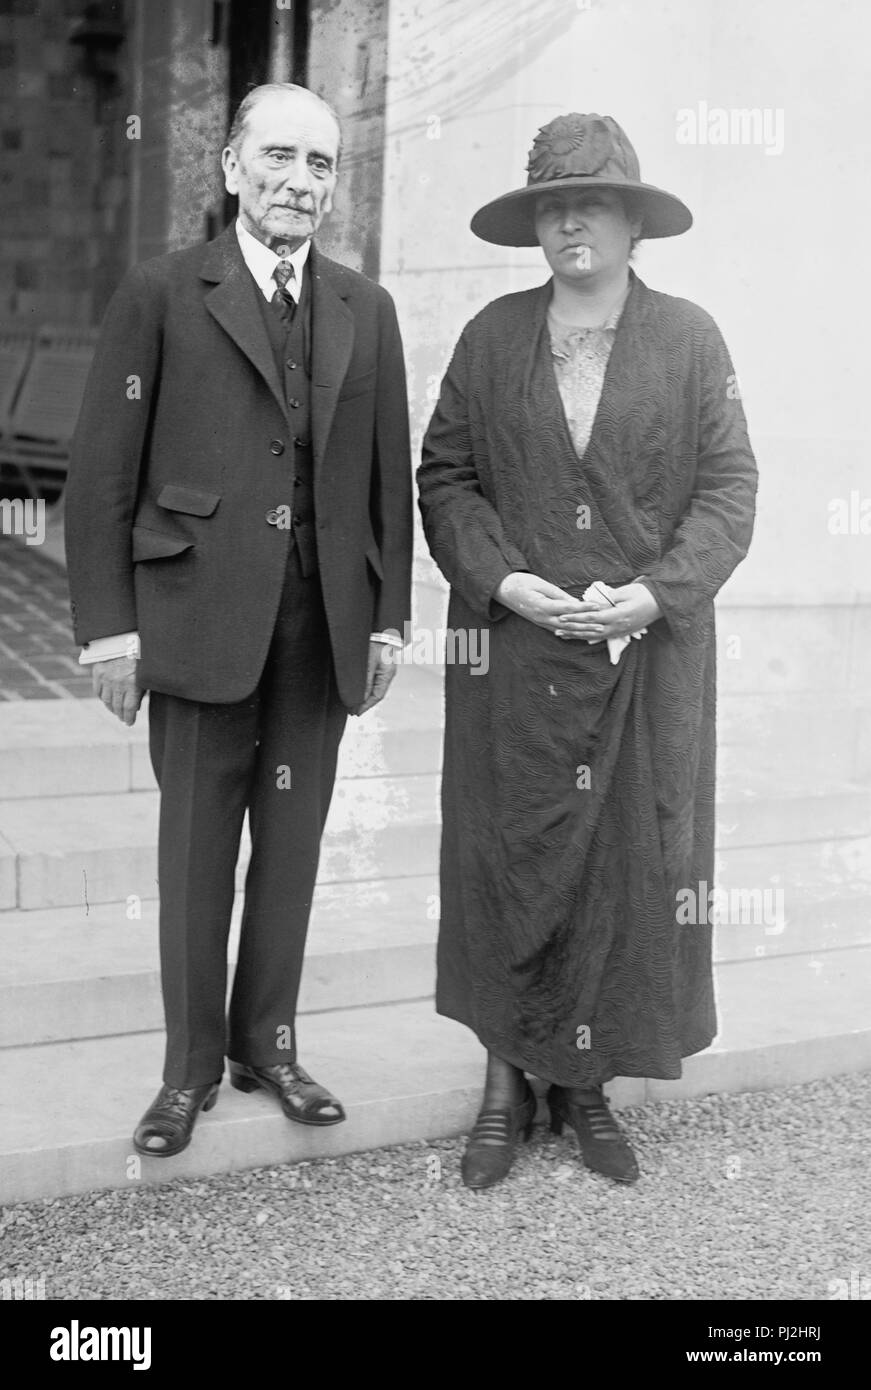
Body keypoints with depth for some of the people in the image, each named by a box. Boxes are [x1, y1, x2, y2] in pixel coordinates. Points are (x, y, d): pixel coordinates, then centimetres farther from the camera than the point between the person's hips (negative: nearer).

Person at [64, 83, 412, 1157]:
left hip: (323, 627, 3)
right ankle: (191, 1066, 18)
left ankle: (268, 1045, 25)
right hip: (200, 617, -3)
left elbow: (390, 475, 11)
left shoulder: (366, 310, 10)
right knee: (195, 849, 5)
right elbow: (103, 473, -3)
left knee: (292, 847, 10)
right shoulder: (161, 294, -1)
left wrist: (387, 617, 7)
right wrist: (109, 625, -7)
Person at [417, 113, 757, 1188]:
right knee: (510, 863, 3)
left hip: (650, 659, 0)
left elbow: (728, 488, 0)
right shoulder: (491, 337, 7)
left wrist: (658, 592, -14)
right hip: (513, 656, 1)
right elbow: (444, 476, 6)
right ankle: (505, 1086, 17)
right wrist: (501, 579, -10)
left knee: (632, 867, 4)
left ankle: (590, 1086, 19)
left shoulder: (690, 340, 4)